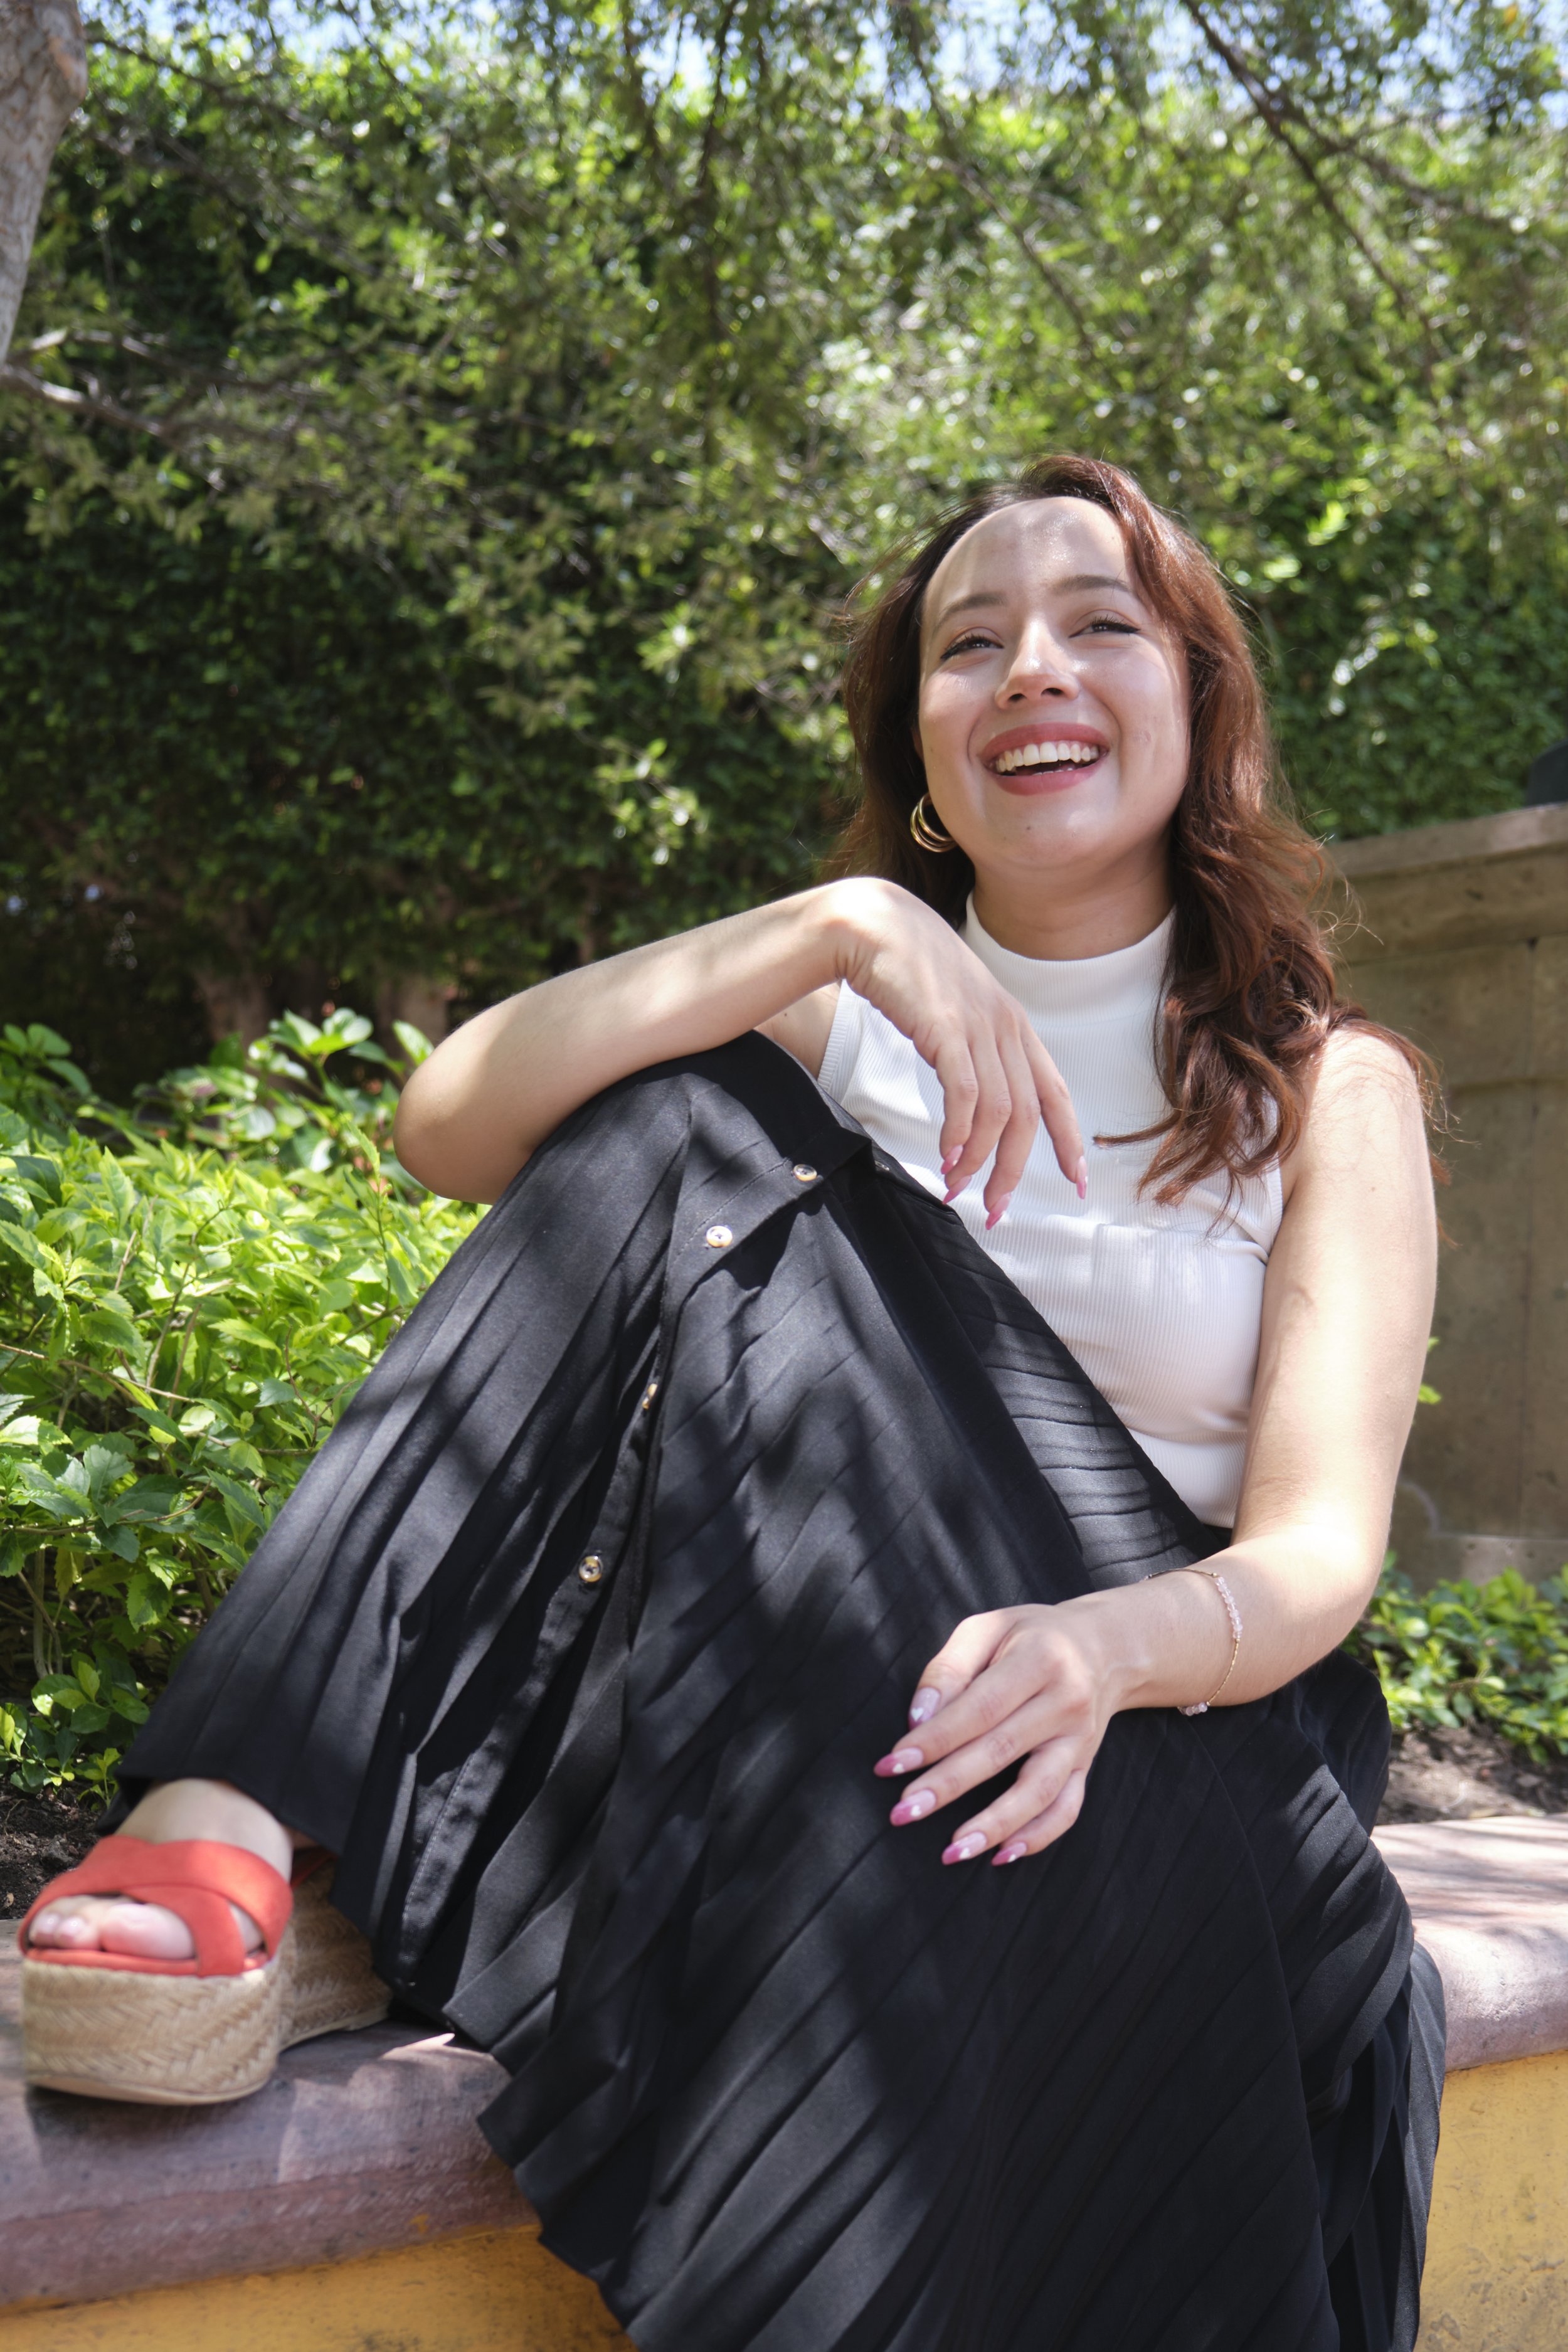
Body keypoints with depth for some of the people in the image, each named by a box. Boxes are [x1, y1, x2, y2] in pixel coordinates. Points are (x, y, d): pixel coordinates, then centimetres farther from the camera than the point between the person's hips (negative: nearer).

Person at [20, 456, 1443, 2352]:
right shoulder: (839, 1019, 7)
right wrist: (837, 927, -21)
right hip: (790, 1670, 2)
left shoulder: (1328, 1091, 3)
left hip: (1162, 1704, -1)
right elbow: (445, 1131, -10)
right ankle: (250, 1840, -29)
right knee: (691, 1128, -20)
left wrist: (1106, 1646, -32)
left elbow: (1318, 1552, -9)